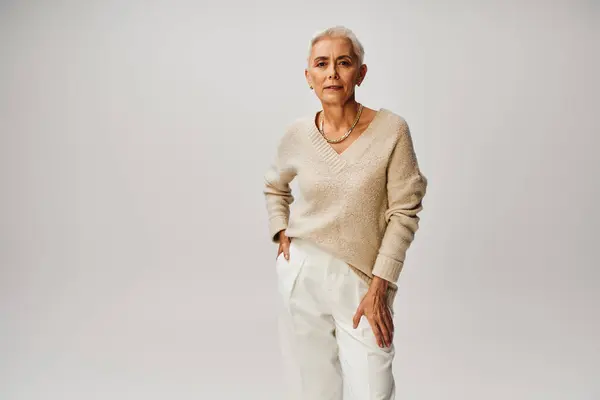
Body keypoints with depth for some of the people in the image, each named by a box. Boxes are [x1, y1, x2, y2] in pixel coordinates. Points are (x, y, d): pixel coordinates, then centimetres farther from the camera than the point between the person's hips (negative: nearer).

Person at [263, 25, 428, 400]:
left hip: (362, 278, -2)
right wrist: (280, 234, 6)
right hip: (302, 272, 3)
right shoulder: (297, 134, -2)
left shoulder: (391, 129, -11)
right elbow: (275, 186, 19)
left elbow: (404, 212, -9)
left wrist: (379, 286, -11)